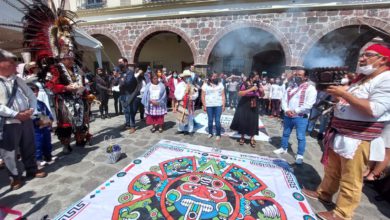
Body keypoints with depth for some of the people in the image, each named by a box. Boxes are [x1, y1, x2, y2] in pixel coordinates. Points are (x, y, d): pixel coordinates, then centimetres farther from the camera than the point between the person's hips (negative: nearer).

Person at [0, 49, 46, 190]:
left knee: (29, 147, 16)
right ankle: (15, 176, 26)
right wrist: (16, 114, -20)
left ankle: (32, 170, 33)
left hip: (26, 120, 5)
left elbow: (31, 96, 10)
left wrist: (31, 110, -6)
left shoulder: (18, 80, 10)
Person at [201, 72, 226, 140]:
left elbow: (223, 96, 5)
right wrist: (204, 106, -5)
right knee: (210, 120, 9)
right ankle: (210, 133, 25)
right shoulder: (205, 85, 1)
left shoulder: (220, 84, 6)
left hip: (218, 105, 0)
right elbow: (203, 96, 0)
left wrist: (223, 105, -1)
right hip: (209, 105, 0)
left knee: (217, 120, 0)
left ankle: (218, 134, 13)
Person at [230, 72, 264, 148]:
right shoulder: (245, 84, -12)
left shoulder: (257, 85, 0)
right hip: (244, 106, -3)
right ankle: (242, 137, 25)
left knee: (253, 122, 4)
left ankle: (252, 139, 18)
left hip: (254, 107, 3)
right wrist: (251, 89, -27)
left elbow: (262, 95, 11)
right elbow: (240, 93, -26)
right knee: (243, 121, 4)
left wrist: (262, 91, -11)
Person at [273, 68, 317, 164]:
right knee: (286, 133, 18)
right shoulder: (290, 87, 11)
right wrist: (286, 110, -12)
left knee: (301, 137, 2)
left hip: (301, 117, -5)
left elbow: (309, 104, -16)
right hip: (288, 115, 6)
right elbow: (284, 99, 4)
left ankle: (300, 155, 18)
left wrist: (295, 111, -18)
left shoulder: (310, 88, -7)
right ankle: (283, 148, 37)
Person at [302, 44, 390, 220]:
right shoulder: (362, 79, 15)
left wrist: (344, 94, -21)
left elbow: (374, 110, -25)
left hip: (358, 139, -9)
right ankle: (323, 193, 38)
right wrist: (338, 97, 5)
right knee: (331, 169, 21)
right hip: (340, 135, 9)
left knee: (350, 181, 4)